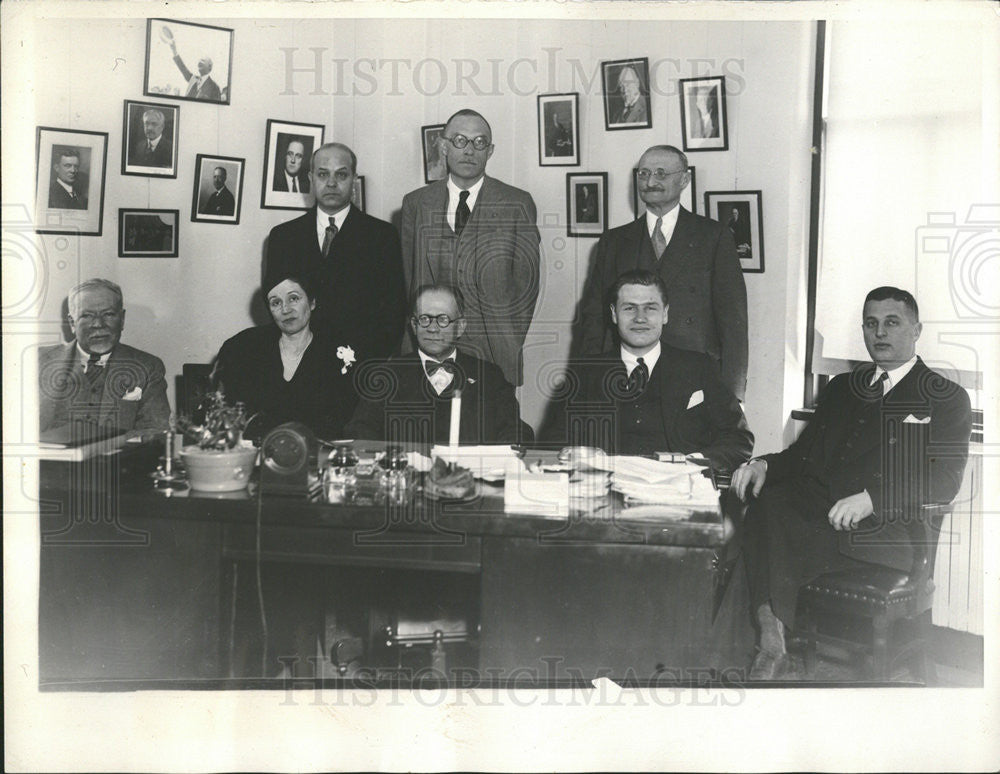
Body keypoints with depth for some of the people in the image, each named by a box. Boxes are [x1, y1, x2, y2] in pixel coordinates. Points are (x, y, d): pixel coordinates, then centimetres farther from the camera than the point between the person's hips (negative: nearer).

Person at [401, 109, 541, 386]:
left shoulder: (518, 205, 4)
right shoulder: (415, 204, 10)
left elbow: (526, 284, 4)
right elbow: (406, 281, 10)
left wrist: (508, 348, -2)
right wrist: (411, 348, 3)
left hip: (493, 354, -1)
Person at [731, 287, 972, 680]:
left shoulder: (947, 399, 11)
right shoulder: (840, 387, 27)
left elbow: (945, 479, -4)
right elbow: (803, 453, 23)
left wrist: (871, 498, -21)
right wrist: (764, 465, -2)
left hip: (881, 532, -4)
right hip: (813, 508, 5)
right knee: (765, 503, -31)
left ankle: (771, 645, -20)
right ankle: (772, 638, -30)